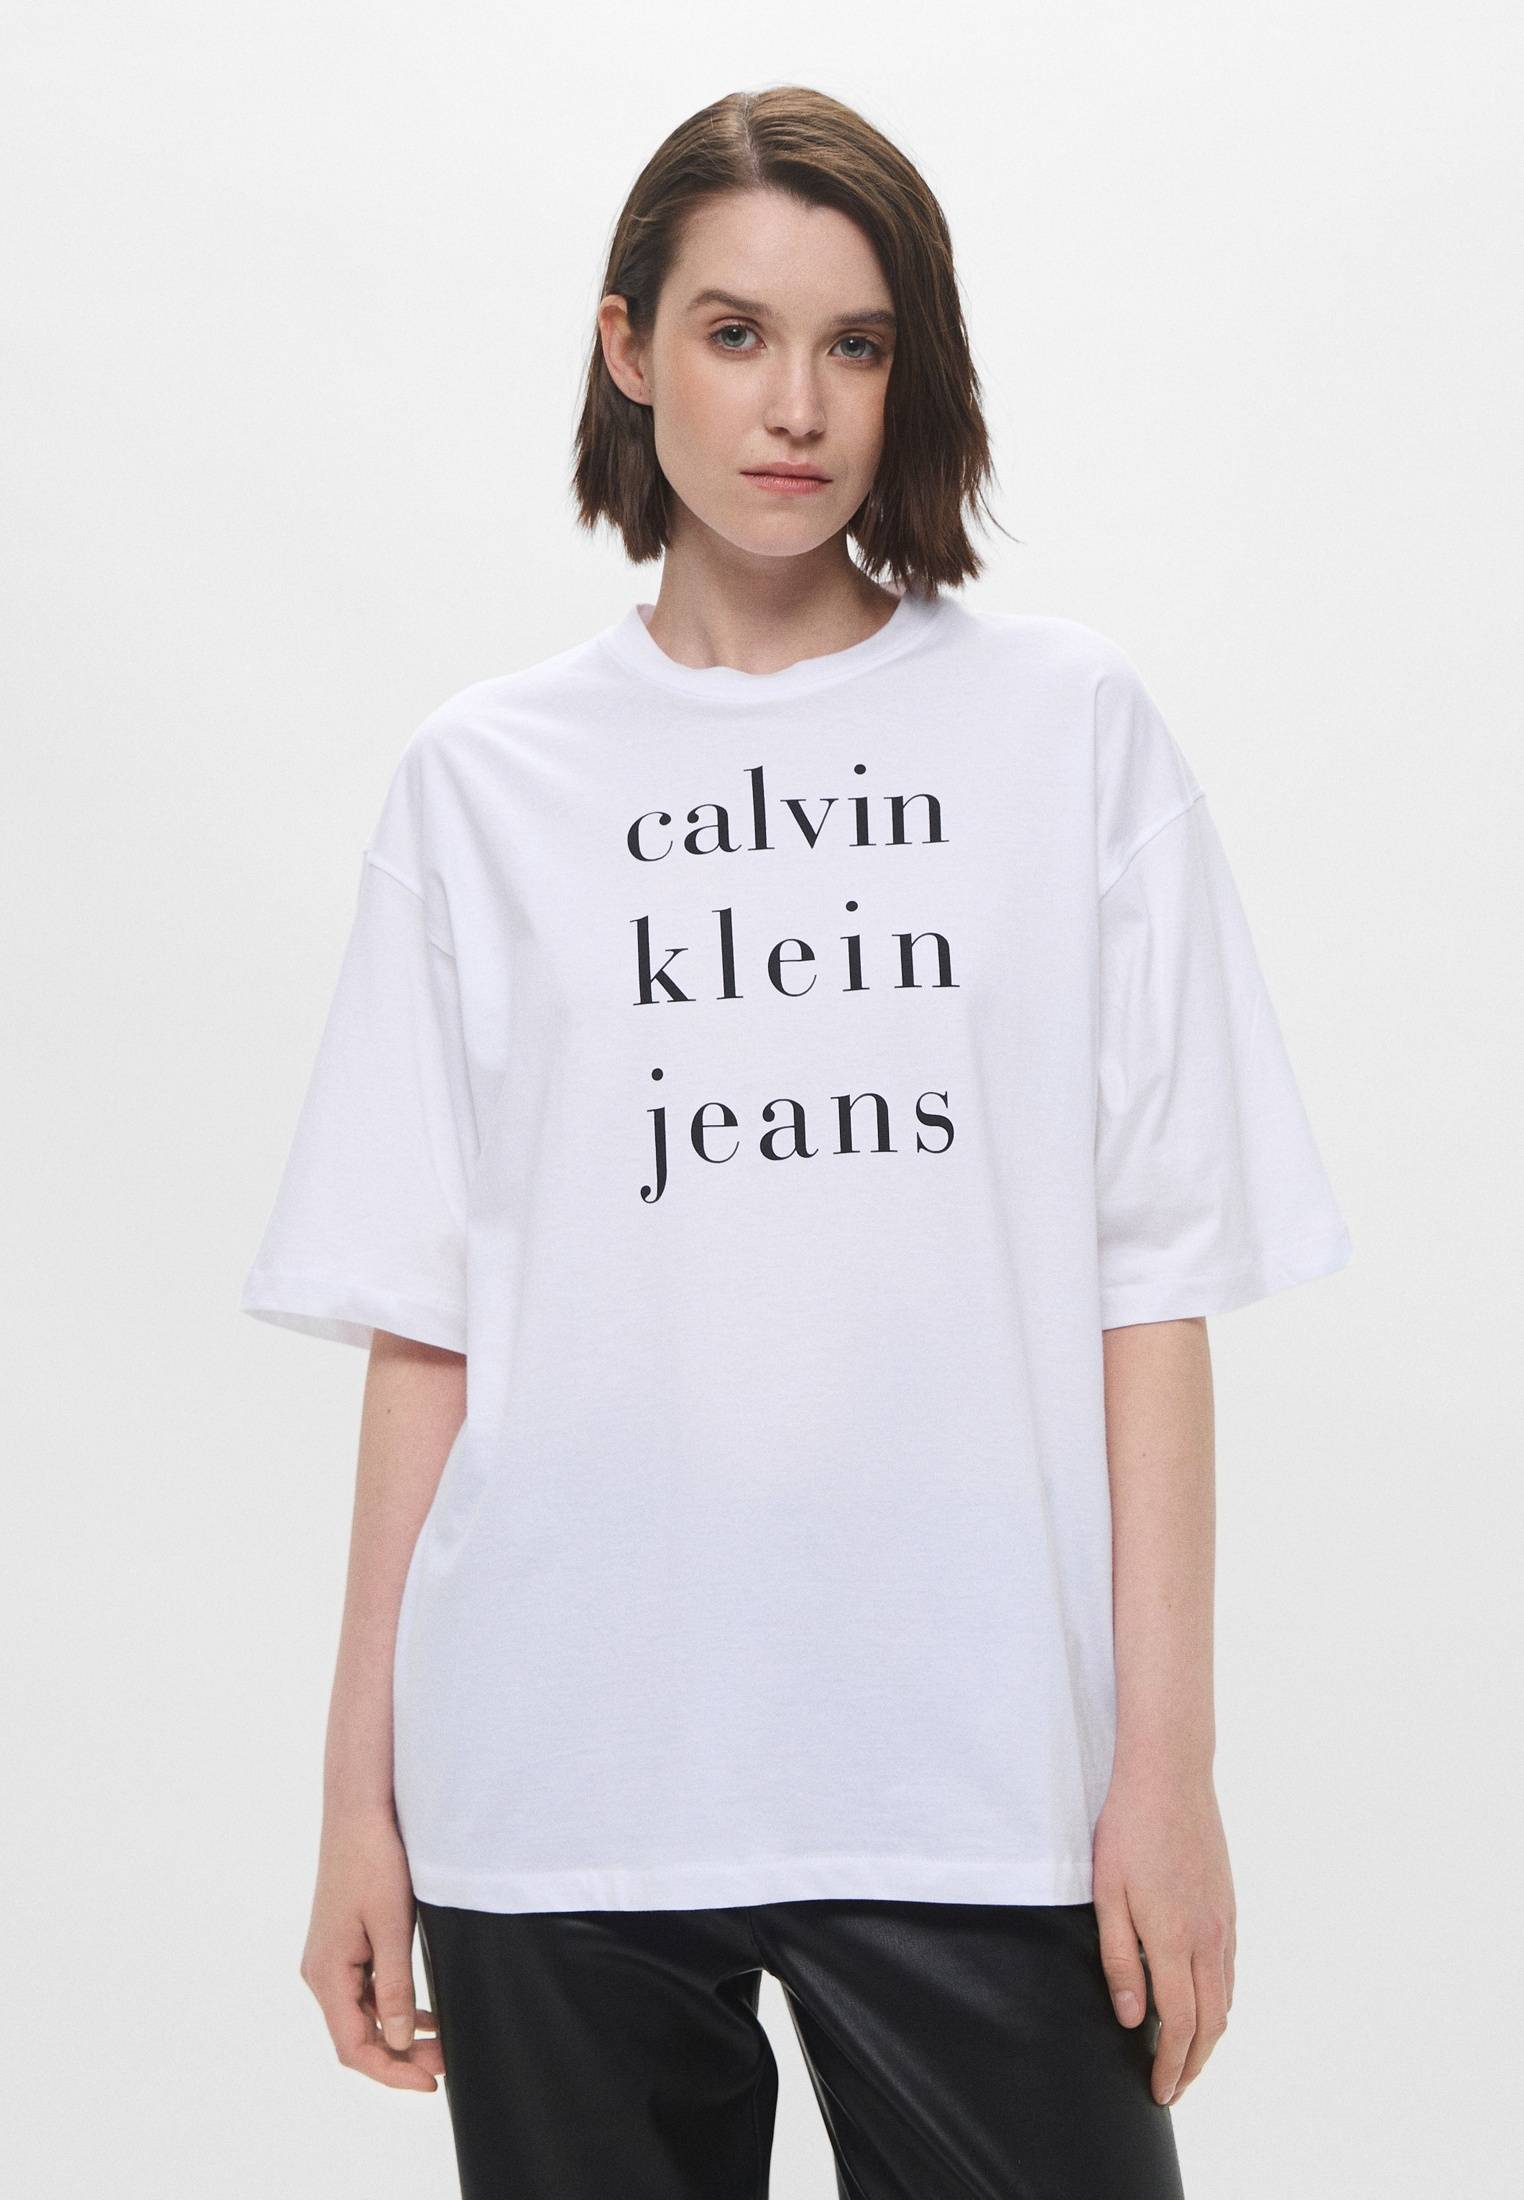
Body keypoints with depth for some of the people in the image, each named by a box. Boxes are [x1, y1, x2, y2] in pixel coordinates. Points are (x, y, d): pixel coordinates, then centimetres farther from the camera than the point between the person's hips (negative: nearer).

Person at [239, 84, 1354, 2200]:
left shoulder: (1068, 725, 5)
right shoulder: (485, 777, 8)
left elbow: (1151, 1282, 1)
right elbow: (423, 1320, 6)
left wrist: (1168, 1755, -4)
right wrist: (362, 1787, 3)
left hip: (978, 1783, -1)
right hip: (558, 1778, 1)